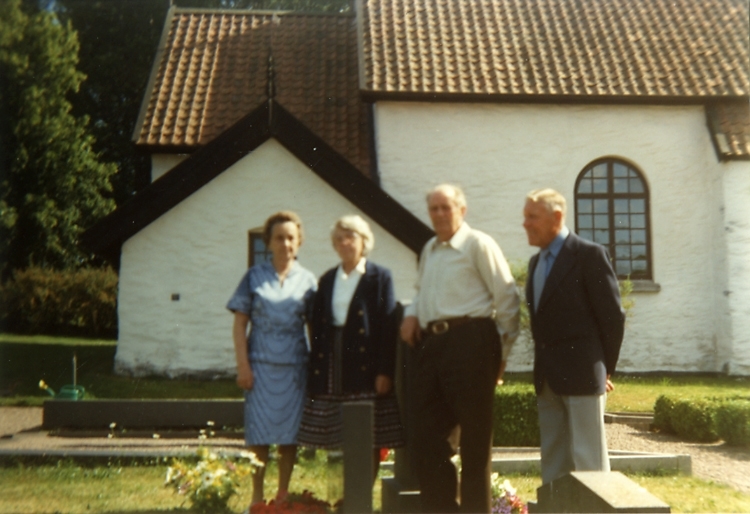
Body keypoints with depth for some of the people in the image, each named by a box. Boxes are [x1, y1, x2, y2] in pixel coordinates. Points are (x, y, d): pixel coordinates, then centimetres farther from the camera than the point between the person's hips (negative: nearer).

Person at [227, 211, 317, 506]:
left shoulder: (307, 281, 7)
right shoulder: (254, 277, 4)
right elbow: (240, 324, 2)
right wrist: (243, 365, -6)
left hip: (294, 366, 1)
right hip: (261, 363, -1)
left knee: (289, 433, 4)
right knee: (259, 432, 1)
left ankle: (283, 495, 16)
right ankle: (257, 497, 12)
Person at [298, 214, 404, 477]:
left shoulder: (379, 277, 1)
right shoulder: (327, 279, 14)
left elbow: (388, 325, -5)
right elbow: (317, 325, 12)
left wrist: (384, 370, -13)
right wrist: (315, 367, 4)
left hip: (366, 365, -4)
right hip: (333, 364, 4)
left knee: (370, 438, -1)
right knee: (345, 439, 7)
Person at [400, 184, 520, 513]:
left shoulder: (478, 244, -3)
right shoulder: (429, 250, 19)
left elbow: (506, 296, -5)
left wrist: (501, 349, -3)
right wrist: (412, 313, 10)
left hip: (469, 341, -7)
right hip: (432, 343, 7)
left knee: (474, 433, 1)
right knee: (428, 431, 8)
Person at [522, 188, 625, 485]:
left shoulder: (589, 255, -8)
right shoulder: (536, 262, 16)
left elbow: (612, 315, -8)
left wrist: (605, 368, -2)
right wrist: (543, 369, 10)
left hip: (581, 374, -7)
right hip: (547, 379, 8)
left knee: (588, 460, -2)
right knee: (553, 458, 12)